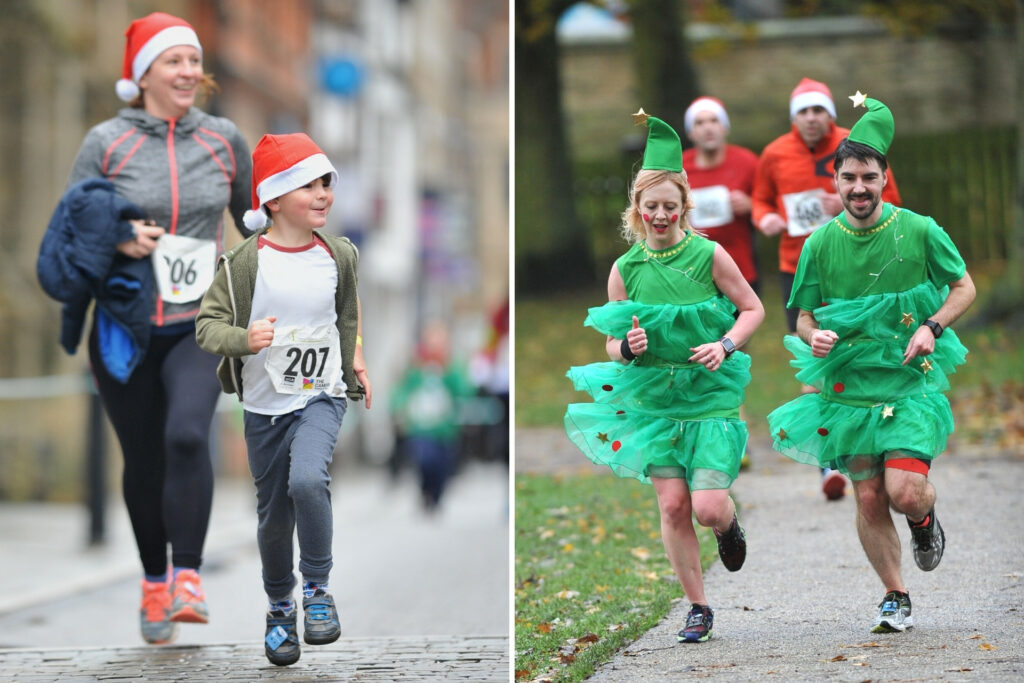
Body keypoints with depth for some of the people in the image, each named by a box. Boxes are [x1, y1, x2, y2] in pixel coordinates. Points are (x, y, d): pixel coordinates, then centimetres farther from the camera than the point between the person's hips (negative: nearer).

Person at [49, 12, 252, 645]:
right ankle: (154, 581, 30)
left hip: (200, 325, 0)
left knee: (187, 434, -24)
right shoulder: (106, 143, -2)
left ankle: (187, 579, -15)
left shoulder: (224, 140, 4)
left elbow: (253, 217, 19)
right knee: (143, 461, 9)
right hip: (125, 326, 0)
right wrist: (119, 240, -14)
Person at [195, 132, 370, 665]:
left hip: (322, 396, 0)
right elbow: (207, 324, -10)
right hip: (264, 404, 0)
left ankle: (317, 587, -8)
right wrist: (244, 339, -28)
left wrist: (355, 360, 20)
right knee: (274, 515, 9)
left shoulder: (339, 255, 0)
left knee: (307, 479, -27)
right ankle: (279, 609, 33)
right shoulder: (246, 261, -10)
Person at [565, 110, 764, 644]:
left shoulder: (709, 255, -7)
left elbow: (753, 309, 3)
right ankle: (697, 608, 12)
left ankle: (729, 527, 27)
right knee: (673, 505, -3)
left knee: (708, 508, -11)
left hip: (710, 397, -2)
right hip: (653, 400, 2)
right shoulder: (625, 269, 1)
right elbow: (613, 345, 8)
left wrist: (725, 345, -14)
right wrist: (628, 348, -15)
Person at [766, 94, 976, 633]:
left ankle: (925, 519, 21)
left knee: (904, 491, -16)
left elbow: (964, 288, 7)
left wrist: (931, 327, -10)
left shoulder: (919, 231, -5)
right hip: (848, 386, 2)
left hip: (910, 382, -2)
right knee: (868, 500, 3)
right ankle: (895, 599, 21)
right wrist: (814, 337, -16)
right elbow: (805, 316, 7)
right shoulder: (820, 244, -1)